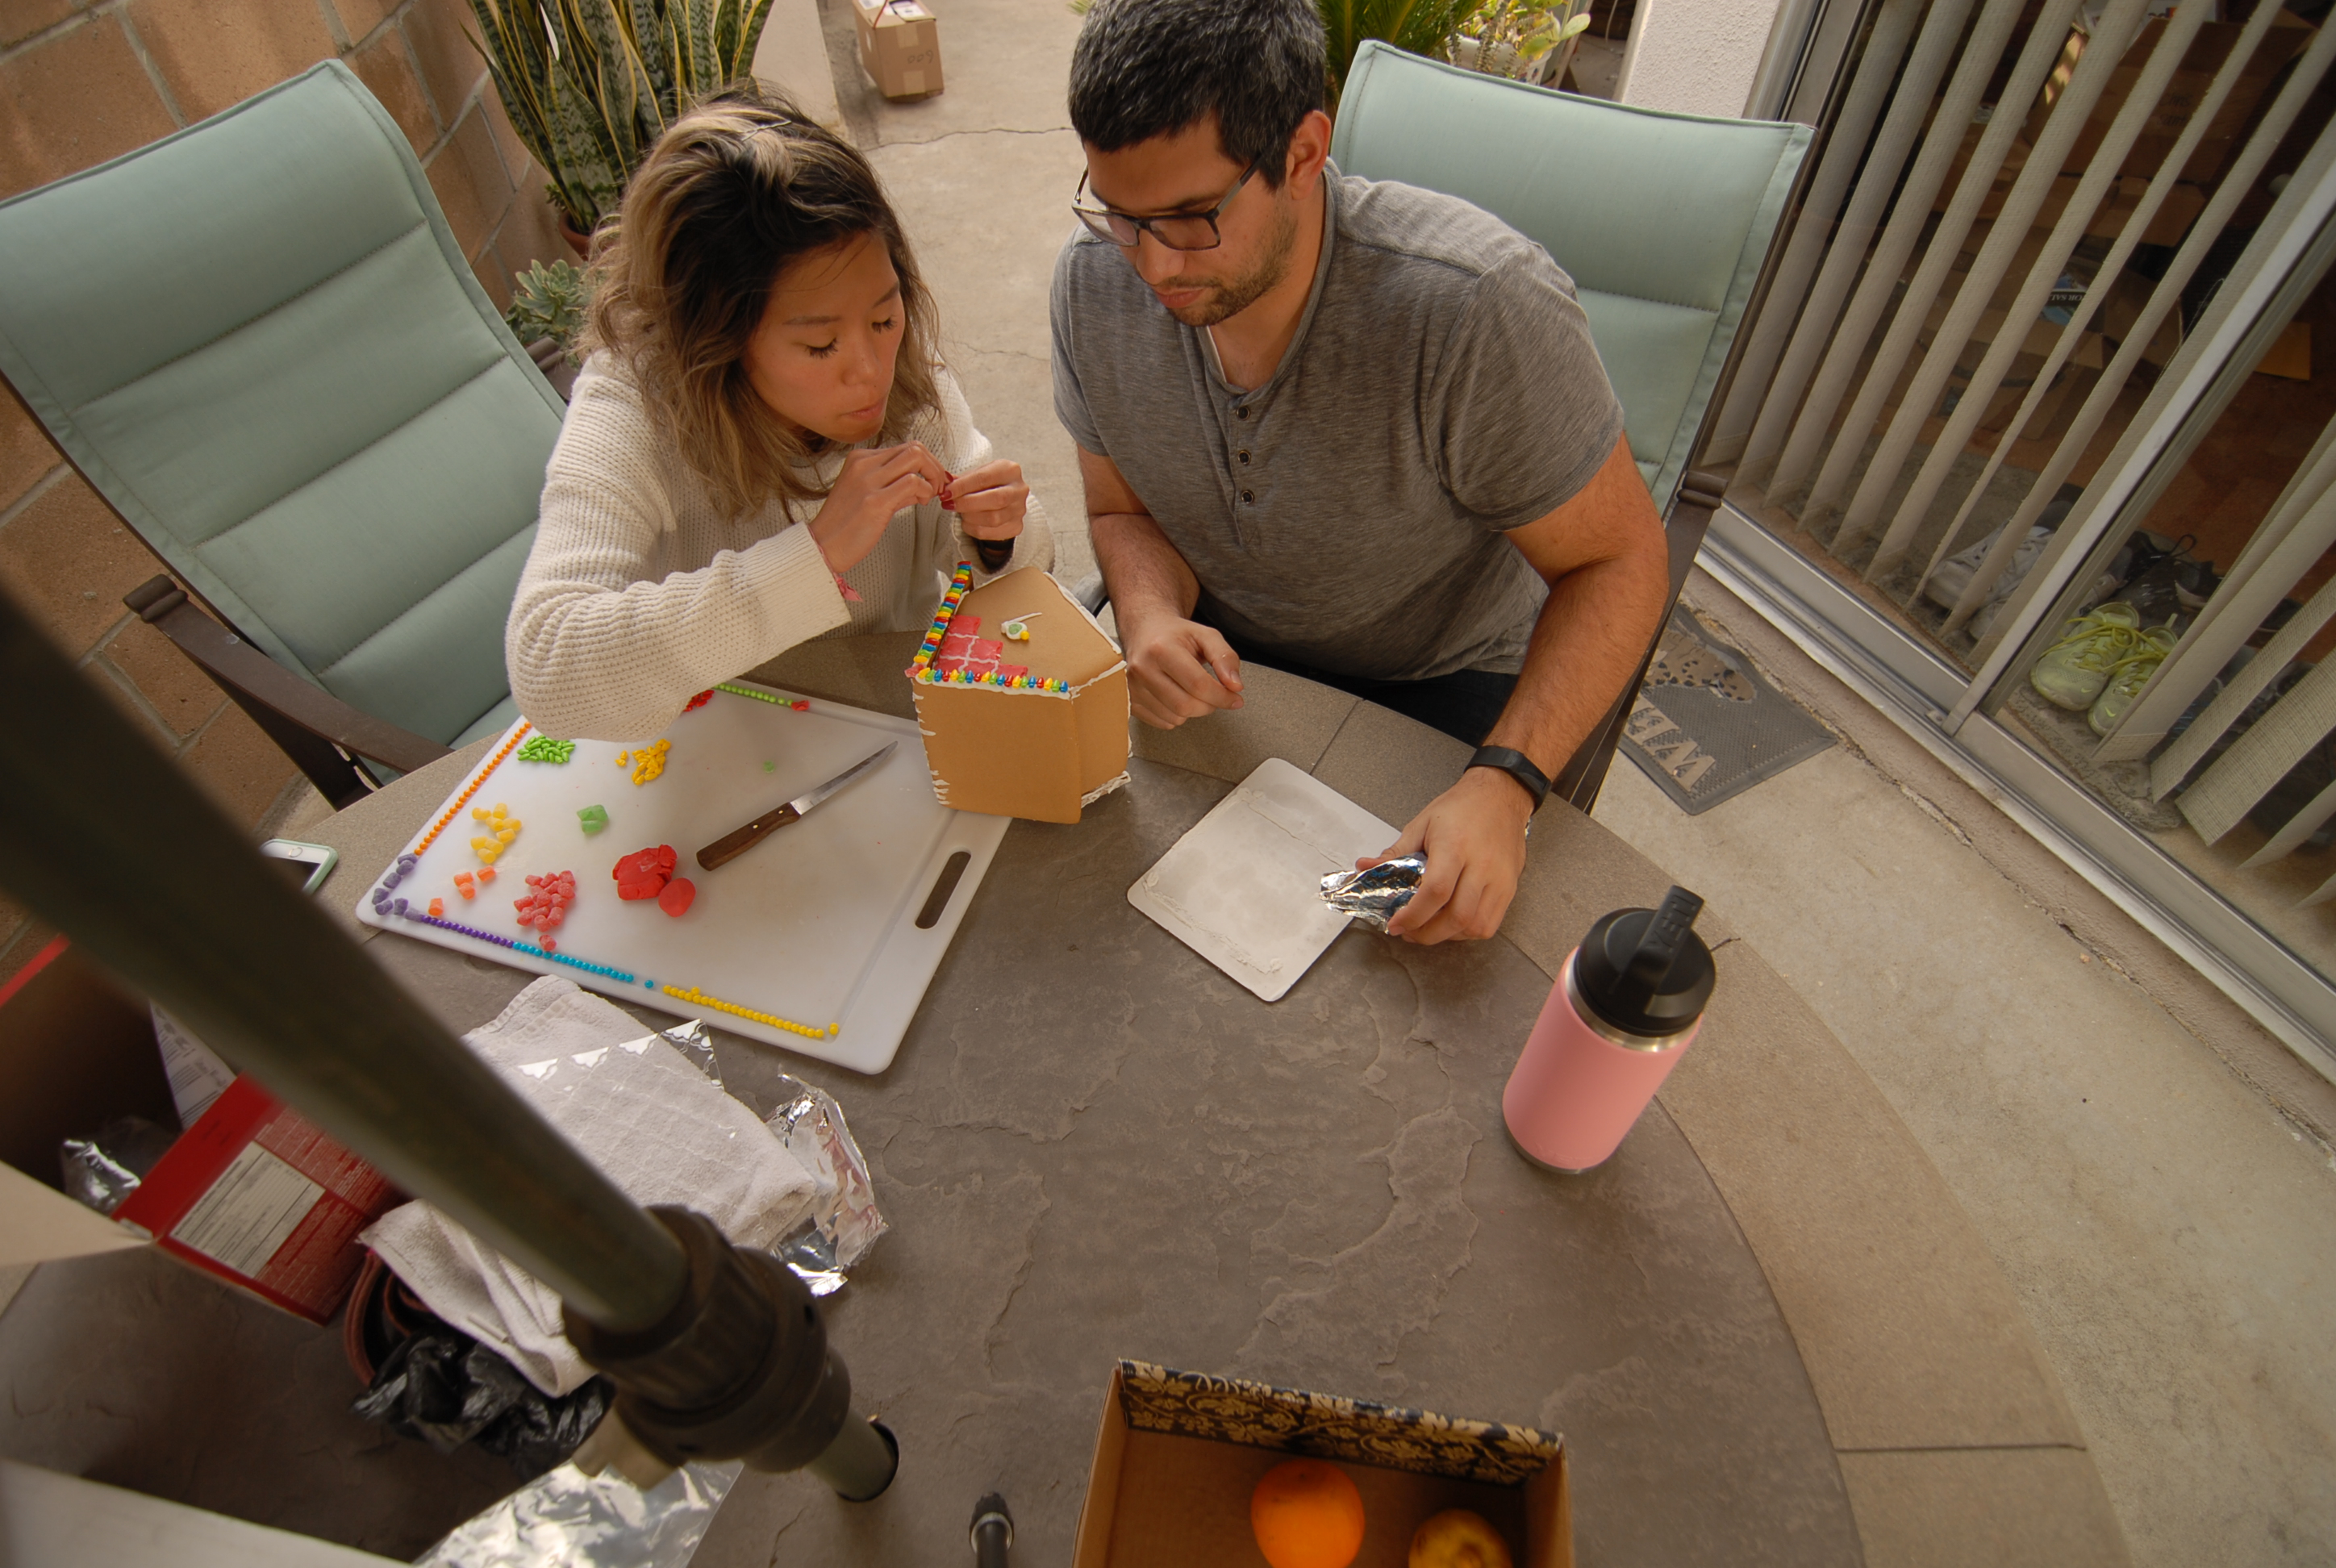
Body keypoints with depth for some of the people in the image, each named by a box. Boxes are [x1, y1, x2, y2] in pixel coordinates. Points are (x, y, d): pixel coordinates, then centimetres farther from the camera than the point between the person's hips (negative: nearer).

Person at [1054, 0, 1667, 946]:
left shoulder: (1481, 308, -30)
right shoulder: (1094, 278, -14)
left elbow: (1617, 559, -20)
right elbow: (1125, 512, 0)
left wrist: (1505, 782, -35)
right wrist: (1151, 619, -25)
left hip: (1439, 683, -3)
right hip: (1218, 653, 4)